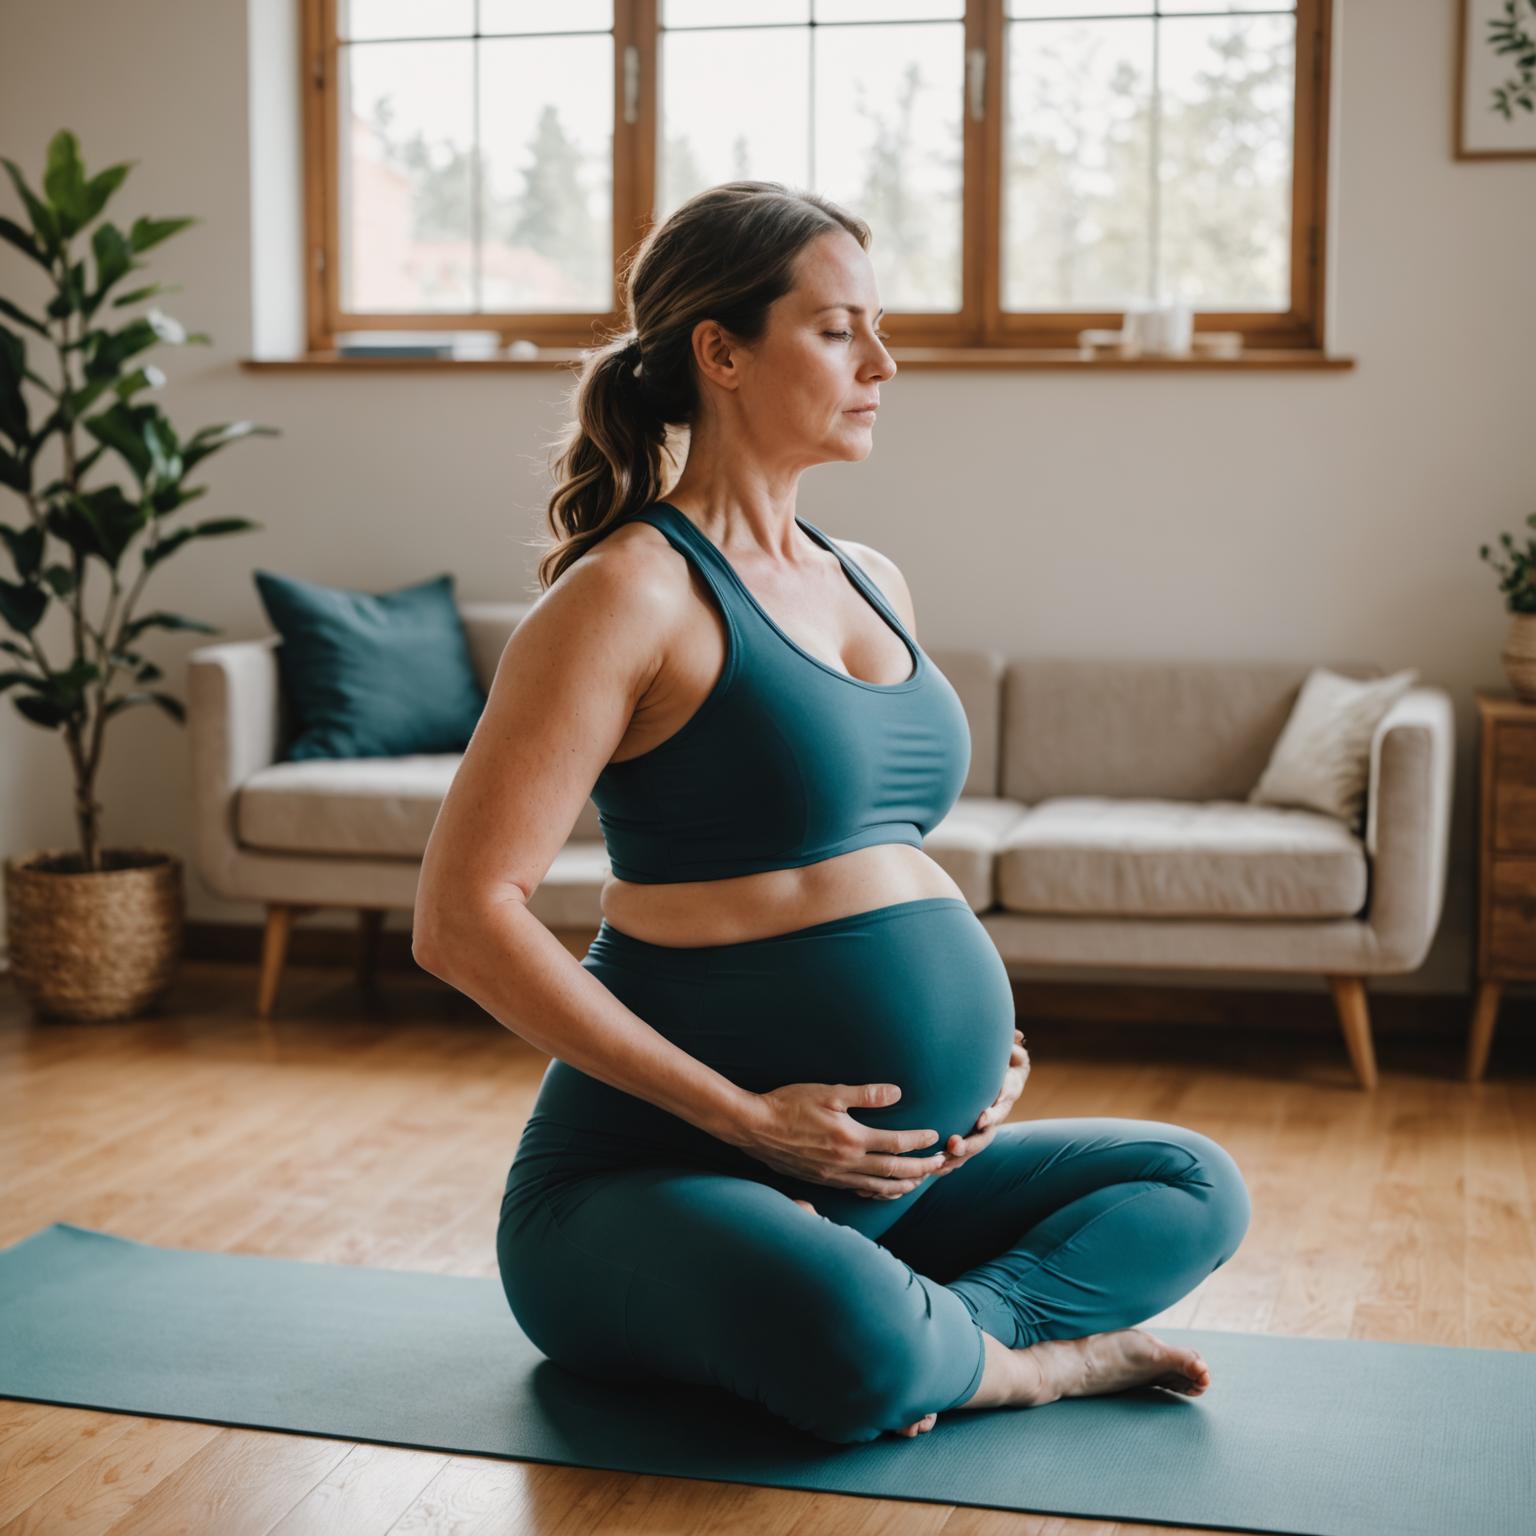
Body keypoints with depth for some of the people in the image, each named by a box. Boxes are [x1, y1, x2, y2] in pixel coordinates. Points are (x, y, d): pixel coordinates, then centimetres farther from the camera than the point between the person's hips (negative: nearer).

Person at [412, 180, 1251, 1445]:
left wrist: (989, 1044, 5)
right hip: (643, 1182, -8)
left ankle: (947, 1336, -10)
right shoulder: (631, 593, -13)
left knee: (1194, 1188, 7)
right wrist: (741, 1116, -19)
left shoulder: (874, 585, 11)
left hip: (881, 1169, 8)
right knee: (861, 1351, -35)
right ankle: (1010, 1356, -4)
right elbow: (462, 917, -19)